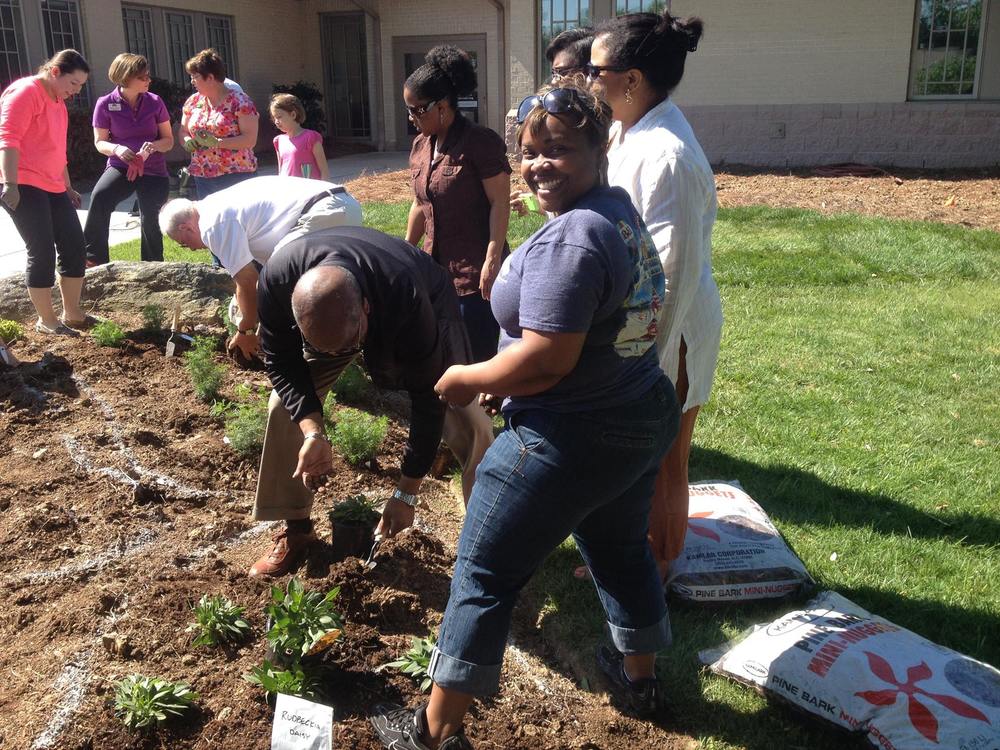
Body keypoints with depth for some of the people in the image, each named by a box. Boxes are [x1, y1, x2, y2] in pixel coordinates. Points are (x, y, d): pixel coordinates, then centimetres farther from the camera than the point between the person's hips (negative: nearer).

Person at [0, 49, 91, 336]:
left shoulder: (58, 101, 19)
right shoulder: (26, 91, -9)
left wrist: (68, 186, 30)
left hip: (52, 188, 9)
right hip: (23, 187, -9)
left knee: (74, 246, 8)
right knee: (42, 252, -7)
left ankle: (73, 314, 18)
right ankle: (46, 321, 3)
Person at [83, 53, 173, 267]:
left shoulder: (154, 102, -1)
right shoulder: (105, 104, -5)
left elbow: (168, 140, 5)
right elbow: (100, 141, 2)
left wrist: (153, 146, -18)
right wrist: (116, 149, -20)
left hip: (153, 171, 1)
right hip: (120, 167, -1)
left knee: (151, 221, -5)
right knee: (99, 197, -29)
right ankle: (94, 259, -24)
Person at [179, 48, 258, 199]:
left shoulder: (239, 102, -6)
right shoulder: (193, 101, 12)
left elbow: (250, 140, -12)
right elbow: (183, 132, 21)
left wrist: (217, 142, -21)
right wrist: (188, 141, -3)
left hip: (235, 175, -5)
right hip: (202, 177, 5)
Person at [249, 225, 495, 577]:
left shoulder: (408, 298, -46)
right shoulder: (277, 280, -38)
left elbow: (427, 396, -34)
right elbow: (281, 362, -20)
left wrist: (406, 493, -28)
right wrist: (313, 432, -34)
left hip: (426, 304, -3)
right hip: (333, 313, 3)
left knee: (469, 423, -16)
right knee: (286, 404, -5)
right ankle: (295, 528, 13)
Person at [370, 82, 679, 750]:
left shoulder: (568, 240, -24)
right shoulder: (624, 212, 6)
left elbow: (545, 361, -29)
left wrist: (465, 380, -12)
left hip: (571, 444, -9)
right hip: (645, 422, 10)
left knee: (484, 577, 5)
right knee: (621, 549, 29)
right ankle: (639, 676, 51)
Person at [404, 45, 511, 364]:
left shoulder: (480, 142, -12)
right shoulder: (420, 146, 10)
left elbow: (499, 203, -15)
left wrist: (493, 259, -21)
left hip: (476, 271, -7)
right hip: (437, 268, 7)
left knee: (480, 354, -2)